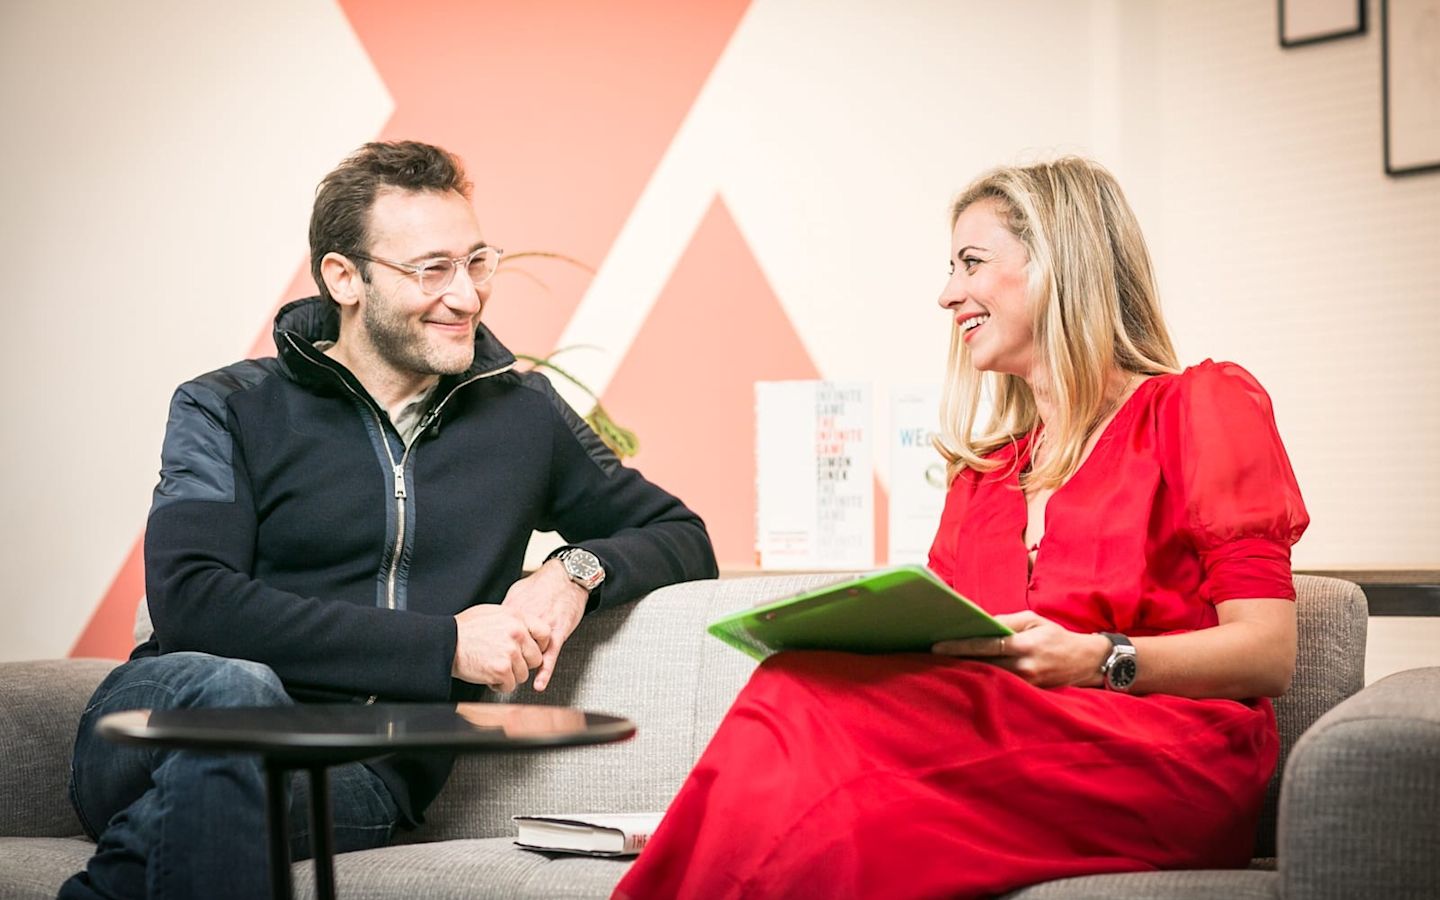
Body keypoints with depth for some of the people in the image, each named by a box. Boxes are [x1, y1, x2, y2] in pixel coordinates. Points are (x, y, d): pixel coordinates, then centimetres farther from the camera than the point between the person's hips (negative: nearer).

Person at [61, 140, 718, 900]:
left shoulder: (521, 416, 18)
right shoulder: (226, 410, 8)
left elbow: (684, 539, 25)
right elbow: (189, 602, -9)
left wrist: (579, 569, 0)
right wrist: (444, 645, -13)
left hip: (363, 775, 0)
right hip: (173, 719, 0)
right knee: (234, 690, -38)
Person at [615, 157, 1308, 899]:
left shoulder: (1201, 407, 10)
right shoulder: (982, 469, 28)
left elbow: (1268, 654, -1)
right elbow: (947, 650, 16)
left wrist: (1098, 660, -16)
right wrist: (856, 638, -6)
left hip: (1164, 766, -5)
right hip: (1012, 742, 5)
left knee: (807, 701, -30)